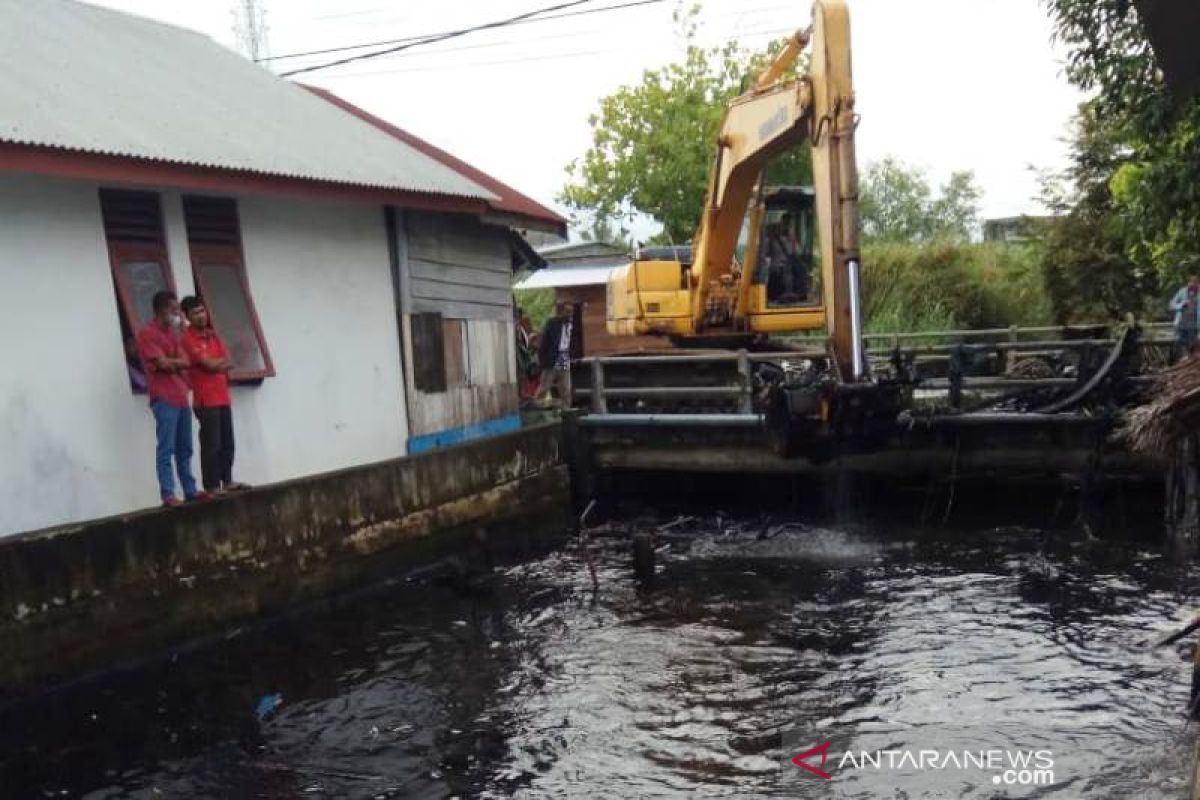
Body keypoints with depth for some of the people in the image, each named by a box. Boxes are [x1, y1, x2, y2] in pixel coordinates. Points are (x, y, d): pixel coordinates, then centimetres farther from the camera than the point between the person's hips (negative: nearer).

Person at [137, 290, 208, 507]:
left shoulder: (172, 332, 19)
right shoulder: (147, 333, -6)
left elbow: (186, 362, 13)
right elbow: (163, 364, -13)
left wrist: (171, 362, -5)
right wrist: (178, 362, 4)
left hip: (181, 396, 8)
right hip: (164, 398, -8)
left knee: (184, 449, 9)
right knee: (166, 449, -8)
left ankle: (190, 490, 13)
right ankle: (168, 494, -7)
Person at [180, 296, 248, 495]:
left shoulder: (213, 334, 16)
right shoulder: (188, 338, -9)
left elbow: (229, 363, 10)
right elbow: (210, 364, -16)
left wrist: (217, 364, -10)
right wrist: (223, 360, 4)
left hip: (223, 397, 8)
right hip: (206, 400, -8)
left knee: (227, 443, 11)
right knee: (211, 444, -7)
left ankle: (227, 481, 18)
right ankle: (212, 486, -3)